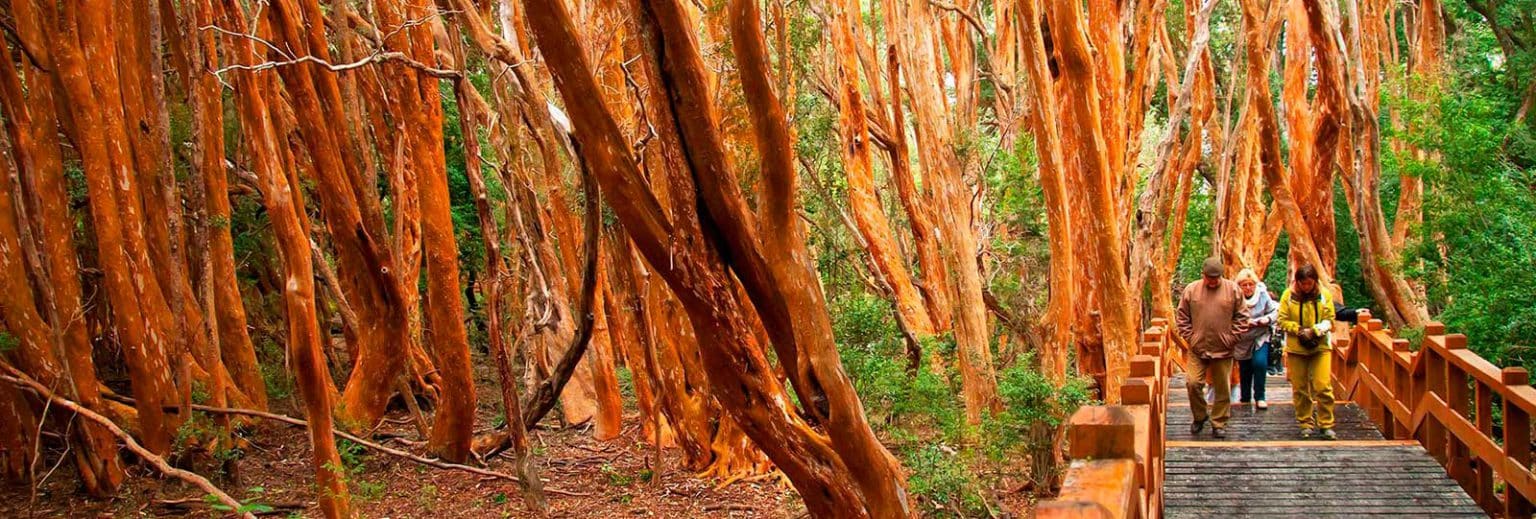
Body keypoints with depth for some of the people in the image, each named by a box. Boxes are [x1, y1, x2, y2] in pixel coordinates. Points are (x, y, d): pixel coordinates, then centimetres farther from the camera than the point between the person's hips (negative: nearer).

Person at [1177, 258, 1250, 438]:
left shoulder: (1233, 290, 0)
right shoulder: (1191, 290, 0)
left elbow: (1242, 317, 3)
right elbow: (1182, 317, 6)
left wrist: (1232, 338, -3)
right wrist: (1190, 337, -2)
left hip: (1223, 349, 0)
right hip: (1197, 349, 0)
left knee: (1223, 389, 5)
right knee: (1193, 383, -6)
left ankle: (1219, 423, 18)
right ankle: (1199, 417, 17)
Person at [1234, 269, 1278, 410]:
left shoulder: (1263, 294, -9)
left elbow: (1274, 311, 2)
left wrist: (1268, 319, -17)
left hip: (1261, 336, 0)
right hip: (1243, 339, 0)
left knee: (1260, 362, -20)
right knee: (1244, 368, 11)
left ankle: (1259, 397, -6)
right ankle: (1245, 397, 33)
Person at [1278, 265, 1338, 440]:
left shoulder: (1324, 296, -1)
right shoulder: (1288, 295, -3)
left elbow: (1329, 320, -1)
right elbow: (1282, 320, -3)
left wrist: (1315, 330, -18)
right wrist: (1299, 330, -17)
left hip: (1320, 347, -1)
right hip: (1296, 348, 1)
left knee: (1323, 386, -8)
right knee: (1300, 388, 7)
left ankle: (1326, 425, 1)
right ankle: (1306, 424, 18)